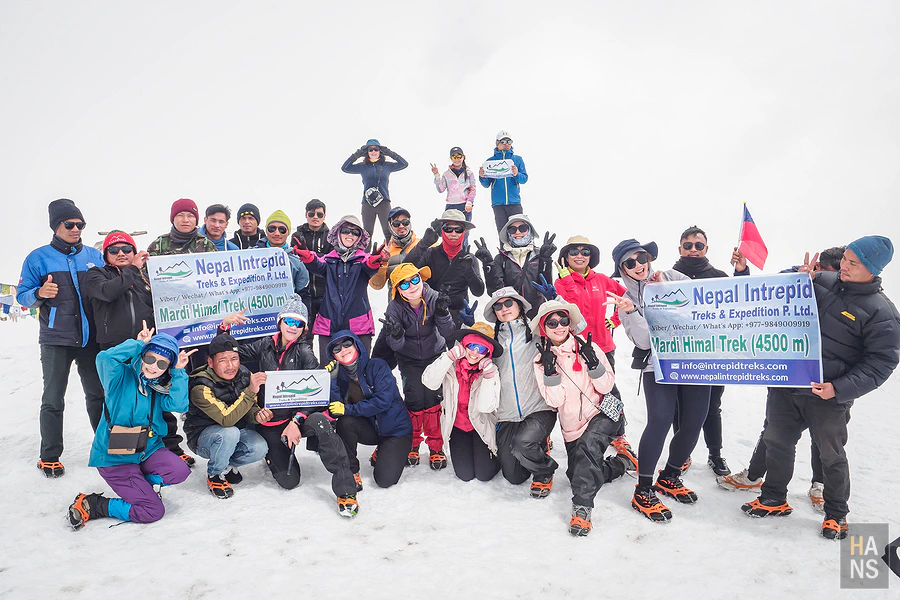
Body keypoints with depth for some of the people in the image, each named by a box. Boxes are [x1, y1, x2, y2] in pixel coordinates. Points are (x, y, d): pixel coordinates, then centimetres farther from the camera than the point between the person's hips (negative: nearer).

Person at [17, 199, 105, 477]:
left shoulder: (94, 256, 9)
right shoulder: (38, 258, 1)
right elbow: (22, 296, 1)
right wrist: (40, 293, -20)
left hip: (90, 338, 2)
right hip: (56, 340, -2)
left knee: (97, 394, 10)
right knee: (53, 399, 2)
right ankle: (49, 457, 15)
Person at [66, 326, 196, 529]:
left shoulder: (160, 389, 3)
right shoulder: (122, 377, -11)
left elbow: (179, 405, -15)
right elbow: (105, 358, -32)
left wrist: (179, 372, -17)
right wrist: (139, 344, -25)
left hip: (148, 450, 6)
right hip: (114, 457, -5)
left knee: (180, 471, -24)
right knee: (152, 511, -14)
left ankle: (141, 485, 7)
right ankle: (91, 505, 5)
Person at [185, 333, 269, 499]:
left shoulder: (243, 374, -11)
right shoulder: (201, 387, -27)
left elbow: (249, 408, 2)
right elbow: (226, 419, -37)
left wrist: (257, 415, -23)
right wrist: (250, 391, -44)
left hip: (236, 430, 5)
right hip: (202, 436, -5)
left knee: (260, 448, -22)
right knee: (230, 433, -36)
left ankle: (226, 465, 10)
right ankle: (214, 475, -6)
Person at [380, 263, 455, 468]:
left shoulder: (434, 298, -19)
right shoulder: (395, 307, -19)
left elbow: (447, 332, -20)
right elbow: (396, 346, -22)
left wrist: (442, 313, -38)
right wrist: (396, 335, -44)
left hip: (435, 355, 0)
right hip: (409, 359, 0)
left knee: (432, 397, -9)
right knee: (414, 398, -10)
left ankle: (436, 447, 8)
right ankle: (412, 444, 14)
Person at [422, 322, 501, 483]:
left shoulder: (490, 370, -14)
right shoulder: (450, 366, -13)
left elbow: (486, 407, -23)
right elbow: (429, 382, -30)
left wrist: (488, 376, -32)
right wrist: (449, 356, -35)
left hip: (481, 426, -1)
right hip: (456, 426, 1)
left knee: (484, 474, -4)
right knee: (465, 474, -2)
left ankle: (495, 454, 28)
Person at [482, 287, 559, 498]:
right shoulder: (493, 339, 14)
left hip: (539, 409, -4)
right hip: (506, 415, 4)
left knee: (522, 444, -33)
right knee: (514, 477, 2)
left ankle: (544, 472, 2)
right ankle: (538, 445, 33)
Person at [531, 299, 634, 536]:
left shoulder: (588, 348, -7)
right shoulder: (541, 361, -4)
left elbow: (606, 386, -9)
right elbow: (555, 401, -13)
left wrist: (593, 363, -24)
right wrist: (550, 371, -25)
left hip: (602, 411, -4)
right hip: (572, 426, 4)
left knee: (588, 444, -34)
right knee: (580, 474, 11)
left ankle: (582, 506, -29)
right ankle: (623, 461, 32)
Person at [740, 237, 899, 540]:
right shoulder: (821, 282, 0)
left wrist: (840, 389, -21)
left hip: (827, 399, -4)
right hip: (785, 385, 4)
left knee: (831, 456, 15)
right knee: (777, 442, 16)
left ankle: (836, 513, 38)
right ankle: (774, 499, 36)